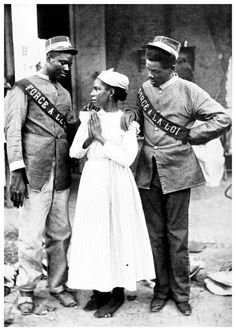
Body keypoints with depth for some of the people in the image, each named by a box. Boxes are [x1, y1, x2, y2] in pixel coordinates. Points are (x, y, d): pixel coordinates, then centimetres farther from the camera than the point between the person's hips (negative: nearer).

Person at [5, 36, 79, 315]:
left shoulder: (65, 94, 19)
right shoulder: (24, 88, 0)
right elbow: (12, 131, -7)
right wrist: (16, 172, -13)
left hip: (61, 176, 6)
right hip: (34, 176, -5)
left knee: (60, 234, 10)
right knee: (31, 237, -1)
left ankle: (58, 285, 25)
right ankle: (26, 291, 17)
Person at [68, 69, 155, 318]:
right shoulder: (90, 118, 7)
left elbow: (127, 158, -16)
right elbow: (74, 152, 5)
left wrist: (101, 137, -15)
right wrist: (89, 137, -12)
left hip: (116, 184, -5)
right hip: (92, 182, 5)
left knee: (116, 234, 3)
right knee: (93, 235, 9)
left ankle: (117, 294, 18)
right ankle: (99, 290, 24)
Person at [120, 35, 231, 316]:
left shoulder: (188, 91, -9)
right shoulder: (145, 88, 6)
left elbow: (223, 120, -11)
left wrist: (190, 136, -11)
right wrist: (131, 112, -1)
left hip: (176, 173, -4)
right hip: (148, 173, 4)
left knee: (177, 236, 6)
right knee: (155, 235, 12)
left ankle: (181, 292, 23)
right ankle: (161, 288, 27)